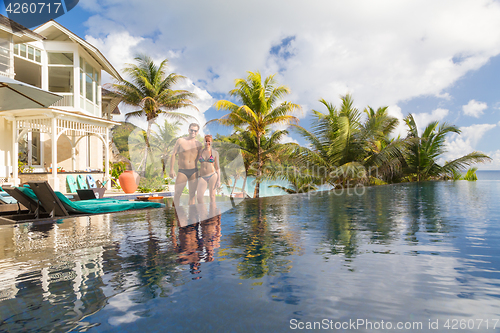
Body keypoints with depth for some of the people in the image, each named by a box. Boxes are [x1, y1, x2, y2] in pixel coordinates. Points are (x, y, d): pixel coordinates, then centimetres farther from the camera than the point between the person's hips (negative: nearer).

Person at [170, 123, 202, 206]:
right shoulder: (180, 141, 1)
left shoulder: (199, 145, 6)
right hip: (182, 171, -2)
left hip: (194, 171, 2)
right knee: (177, 193, -3)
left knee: (192, 194, 5)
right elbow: (173, 154, 0)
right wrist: (171, 170, -5)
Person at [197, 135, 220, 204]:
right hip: (203, 177, 2)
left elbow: (217, 167, 3)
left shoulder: (215, 153, 3)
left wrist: (219, 180, -3)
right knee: (199, 197, -11)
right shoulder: (200, 151, 7)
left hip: (212, 175, -1)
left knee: (212, 196, 1)